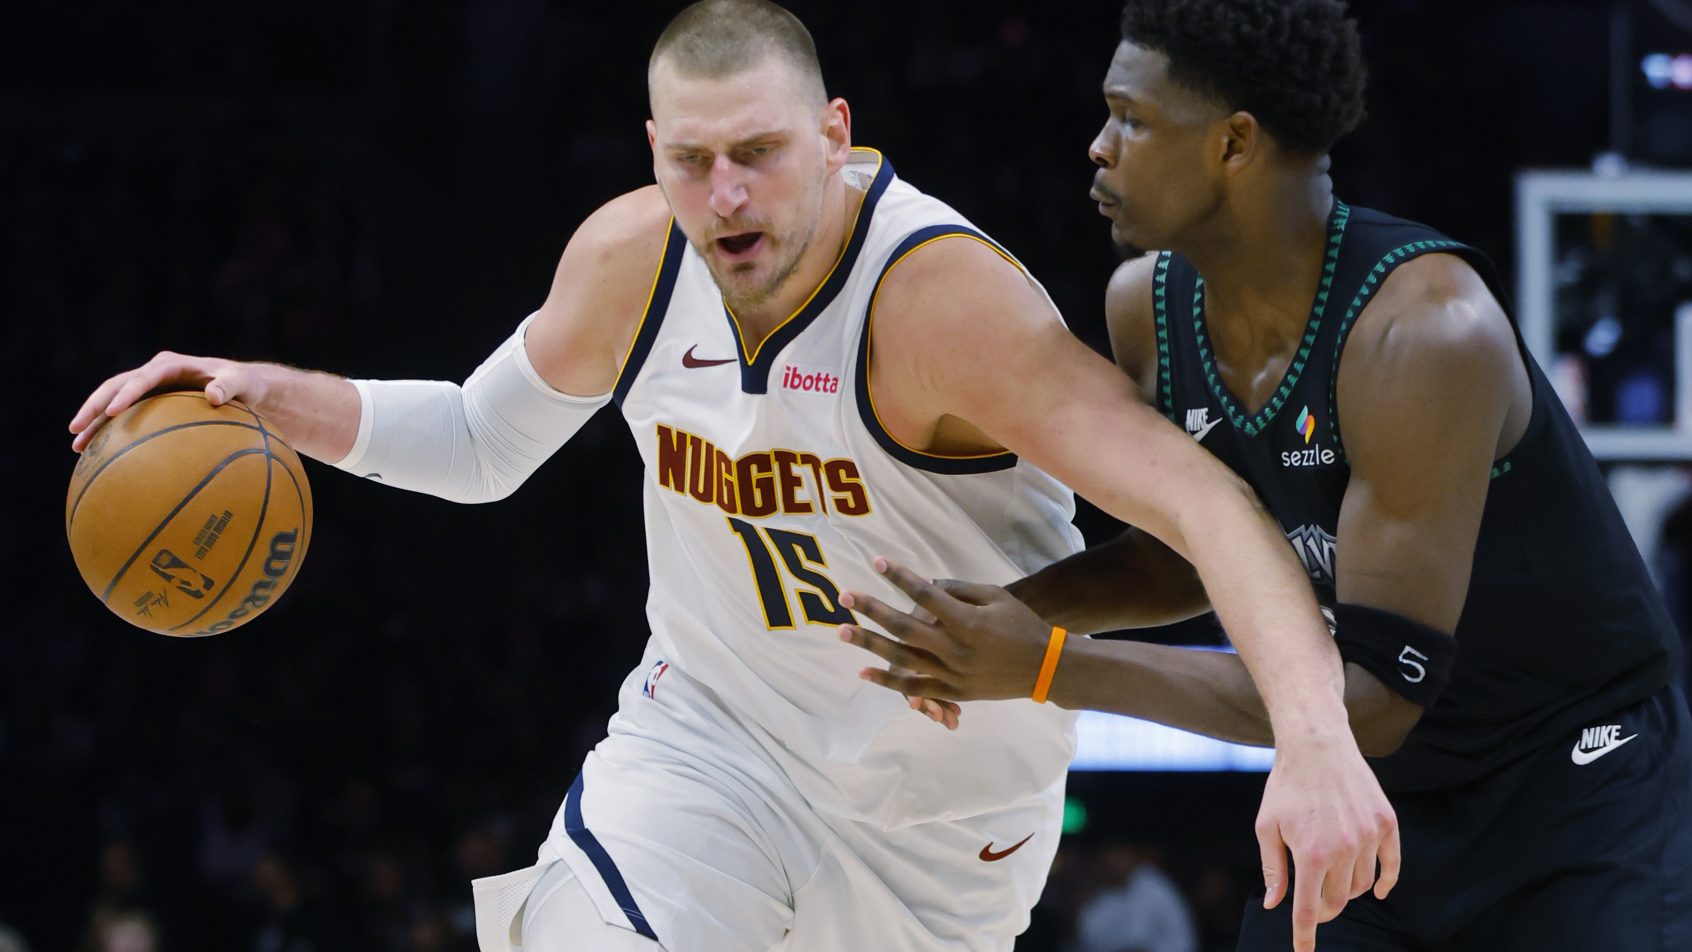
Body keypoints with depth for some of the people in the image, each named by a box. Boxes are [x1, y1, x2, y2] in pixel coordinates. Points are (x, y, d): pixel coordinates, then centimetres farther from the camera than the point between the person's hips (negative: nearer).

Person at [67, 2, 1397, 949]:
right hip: (707, 735, 3)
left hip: (943, 816, -3)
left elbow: (1203, 501, -40)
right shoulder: (628, 260, -11)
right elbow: (485, 443, 10)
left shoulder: (948, 300, -30)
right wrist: (274, 398, -6)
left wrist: (1314, 739, -55)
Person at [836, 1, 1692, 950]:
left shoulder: (1427, 332, -29)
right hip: (1380, 793, 6)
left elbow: (1372, 698, -29)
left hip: (1577, 790, -6)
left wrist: (1054, 667, -29)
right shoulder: (1148, 305, -6)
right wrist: (1015, 610, -8)